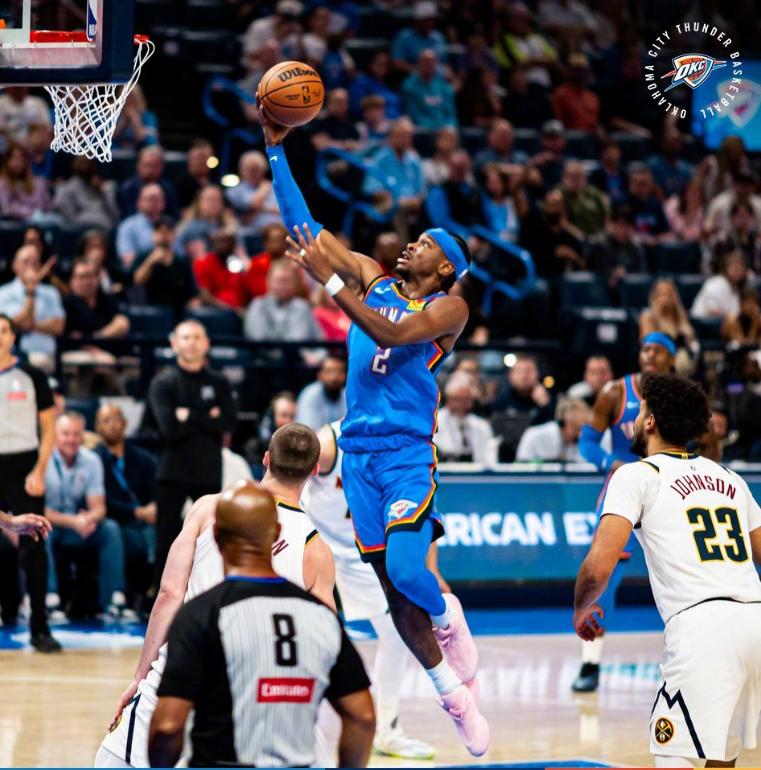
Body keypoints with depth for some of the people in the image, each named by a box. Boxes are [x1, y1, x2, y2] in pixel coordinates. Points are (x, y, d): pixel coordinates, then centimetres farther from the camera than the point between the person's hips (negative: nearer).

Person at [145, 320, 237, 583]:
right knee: (167, 541, -1)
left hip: (209, 471, 2)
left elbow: (228, 422, -5)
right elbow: (169, 428, -11)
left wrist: (190, 416, -11)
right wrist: (207, 419, -7)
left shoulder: (218, 383, 9)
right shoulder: (163, 382, 2)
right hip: (173, 472, -2)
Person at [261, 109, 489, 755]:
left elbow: (392, 334, -22)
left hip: (410, 452, -5)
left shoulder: (449, 307, -4)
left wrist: (330, 282, -27)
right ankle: (451, 690, 16)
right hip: (360, 452, 5)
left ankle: (447, 619, 15)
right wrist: (276, 150, 4)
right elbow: (306, 227, 9)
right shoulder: (372, 279, 12)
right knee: (391, 582, 5)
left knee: (406, 570, -19)